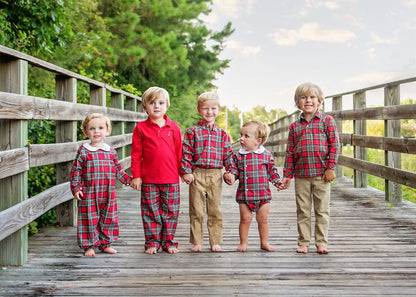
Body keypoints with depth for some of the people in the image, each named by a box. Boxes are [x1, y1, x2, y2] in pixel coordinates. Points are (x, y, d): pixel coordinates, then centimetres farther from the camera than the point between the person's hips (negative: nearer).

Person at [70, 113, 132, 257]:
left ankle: (105, 243, 24)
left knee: (109, 219, 10)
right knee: (90, 220, 0)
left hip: (108, 195, 4)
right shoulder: (83, 151, -3)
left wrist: (128, 179, 11)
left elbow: (117, 169, 18)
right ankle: (89, 246, 12)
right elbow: (76, 171, -2)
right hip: (89, 195, -4)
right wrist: (76, 188, -9)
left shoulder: (111, 152, 8)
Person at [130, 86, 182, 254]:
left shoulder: (173, 128, 5)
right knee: (151, 212, 6)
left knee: (170, 212, 7)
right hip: (148, 179, -1)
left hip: (171, 179, 1)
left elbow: (179, 152, 9)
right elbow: (136, 154, 2)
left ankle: (168, 241, 19)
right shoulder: (140, 128, 1)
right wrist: (136, 176, -1)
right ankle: (152, 242, 17)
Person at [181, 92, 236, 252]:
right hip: (197, 175, -2)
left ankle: (215, 242, 17)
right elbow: (186, 153, -1)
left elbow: (228, 154, 9)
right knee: (197, 211, 3)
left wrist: (231, 172, -2)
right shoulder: (192, 132, 2)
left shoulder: (222, 134, 9)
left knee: (215, 210, 8)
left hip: (215, 175, 2)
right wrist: (186, 172, -8)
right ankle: (197, 242, 12)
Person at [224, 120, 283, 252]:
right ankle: (243, 242, 16)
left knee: (263, 219, 7)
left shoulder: (266, 155, 3)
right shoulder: (238, 156, 3)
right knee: (245, 219, 2)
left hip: (263, 193, 0)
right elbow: (235, 171, 8)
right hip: (244, 194, 0)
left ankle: (264, 242, 21)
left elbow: (272, 171, 11)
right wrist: (229, 176, -13)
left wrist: (277, 181, -2)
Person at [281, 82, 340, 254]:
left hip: (322, 174, -2)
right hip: (301, 175, 2)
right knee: (303, 211, 7)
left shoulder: (327, 121, 2)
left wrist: (331, 167, -10)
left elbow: (335, 145, -2)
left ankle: (321, 242, 15)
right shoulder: (294, 126, 10)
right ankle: (303, 243, 17)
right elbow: (290, 152, 11)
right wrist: (287, 175, 7)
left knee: (322, 211, 5)